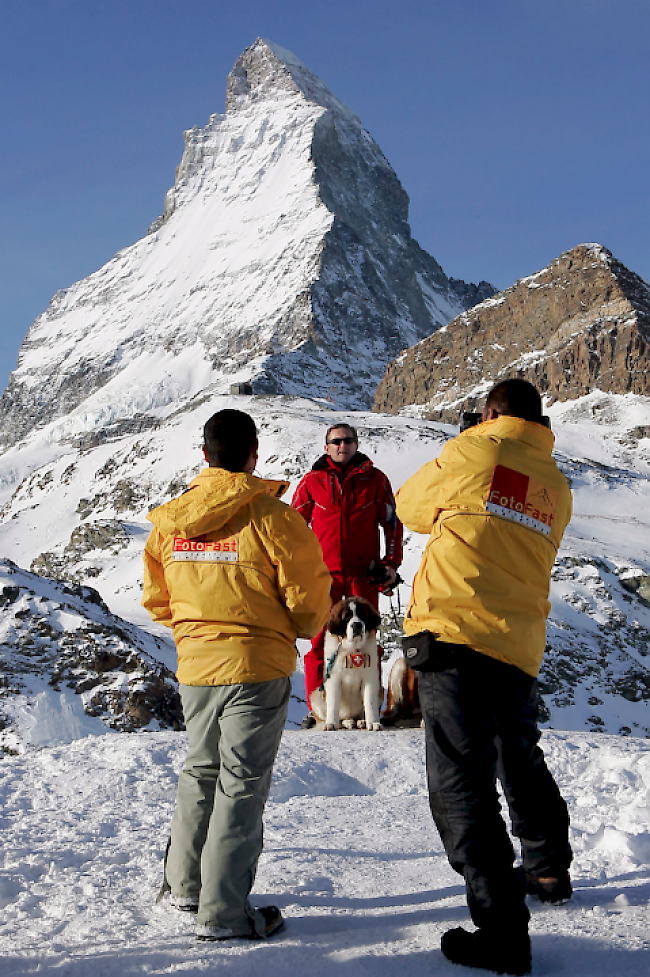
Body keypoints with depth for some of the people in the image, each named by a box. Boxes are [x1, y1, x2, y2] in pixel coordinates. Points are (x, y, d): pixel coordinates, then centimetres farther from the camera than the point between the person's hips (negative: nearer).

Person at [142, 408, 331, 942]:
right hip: (256, 664, -5)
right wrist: (306, 628, 12)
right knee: (242, 784, 2)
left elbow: (156, 598, 11)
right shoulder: (271, 515, -15)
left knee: (201, 772, 22)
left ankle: (185, 883, 32)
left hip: (194, 664, 5)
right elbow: (308, 595, -10)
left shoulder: (170, 520, 1)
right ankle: (223, 912, 5)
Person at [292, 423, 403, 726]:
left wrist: (392, 562, 4)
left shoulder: (374, 479, 6)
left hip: (364, 573, 0)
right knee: (321, 640, -1)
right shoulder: (312, 481, 6)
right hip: (324, 573, 0)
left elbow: (392, 522, 11)